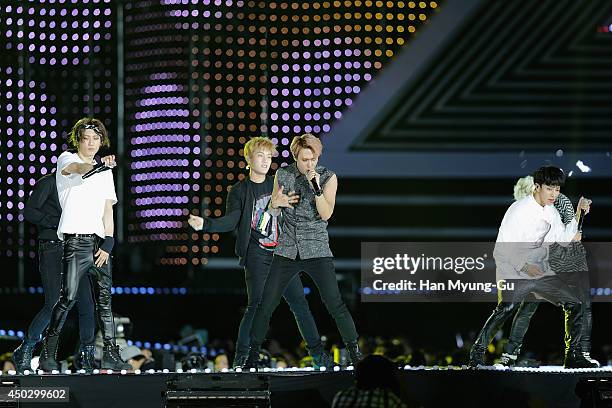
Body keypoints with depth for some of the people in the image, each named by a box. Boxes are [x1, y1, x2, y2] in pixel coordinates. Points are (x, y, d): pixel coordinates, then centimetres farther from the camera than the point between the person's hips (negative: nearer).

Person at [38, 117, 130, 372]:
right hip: (75, 241, -5)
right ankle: (48, 353, -7)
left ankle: (110, 354, 6)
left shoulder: (105, 172, 19)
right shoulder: (66, 159, 3)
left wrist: (107, 244, 1)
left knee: (104, 298, 4)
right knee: (68, 298, -12)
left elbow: (108, 210, 13)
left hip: (99, 241, 5)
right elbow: (81, 168, -22)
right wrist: (100, 165, -43)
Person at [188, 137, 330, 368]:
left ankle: (317, 352, 13)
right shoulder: (239, 191, 1)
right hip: (257, 257, -4)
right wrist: (204, 224, -27)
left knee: (299, 303, 5)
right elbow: (230, 221, -10)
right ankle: (241, 357, -4)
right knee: (257, 306, -12)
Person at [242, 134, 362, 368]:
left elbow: (326, 214, -13)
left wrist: (316, 188, -24)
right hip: (287, 250, 2)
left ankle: (354, 352, 1)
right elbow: (272, 210, 14)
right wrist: (275, 203, -10)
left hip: (317, 251, -2)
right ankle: (253, 354, 12)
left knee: (335, 304, -10)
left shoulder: (328, 178, -4)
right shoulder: (283, 175, 3)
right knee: (266, 305, 0)